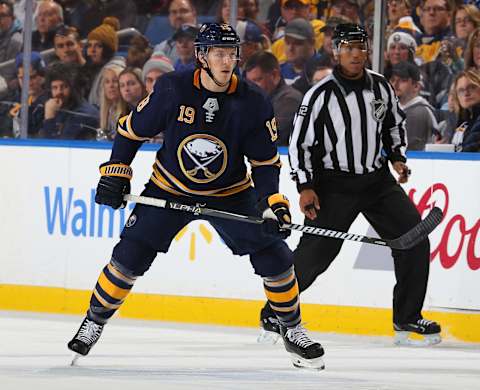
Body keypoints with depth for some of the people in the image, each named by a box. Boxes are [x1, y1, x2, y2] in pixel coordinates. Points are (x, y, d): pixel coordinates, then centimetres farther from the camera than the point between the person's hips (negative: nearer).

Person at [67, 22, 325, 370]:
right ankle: (95, 321, 10)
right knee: (130, 256, -11)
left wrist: (272, 203, -21)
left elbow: (266, 162, -8)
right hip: (169, 190, -1)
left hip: (230, 194, 1)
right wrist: (115, 173, -8)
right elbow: (132, 129, -4)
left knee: (274, 255, -10)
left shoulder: (253, 104, -15)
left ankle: (292, 329, 10)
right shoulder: (172, 90, -18)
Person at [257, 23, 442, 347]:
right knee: (314, 253, -10)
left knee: (414, 240, -4)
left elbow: (395, 123, 21)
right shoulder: (321, 95, -13)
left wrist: (397, 157, 8)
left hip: (377, 178, 5)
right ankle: (274, 313, 9)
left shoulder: (381, 87, 2)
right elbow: (300, 142, -9)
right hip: (334, 183, -5)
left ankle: (407, 319, 7)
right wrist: (305, 187, -14)